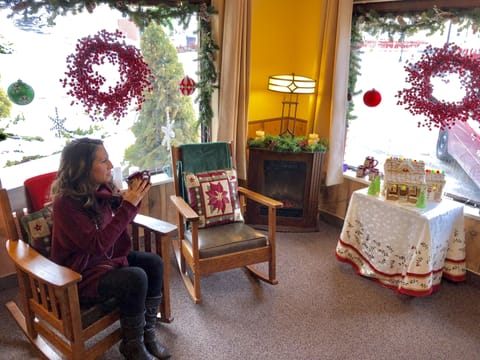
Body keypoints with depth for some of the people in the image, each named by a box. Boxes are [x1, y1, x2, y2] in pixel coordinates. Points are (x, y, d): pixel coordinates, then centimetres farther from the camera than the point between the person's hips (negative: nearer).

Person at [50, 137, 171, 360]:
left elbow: (119, 222, 11)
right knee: (135, 278, -26)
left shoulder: (103, 188, -4)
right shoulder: (65, 203, -25)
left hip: (108, 257, 8)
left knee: (153, 263, -9)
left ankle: (148, 333, 2)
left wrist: (133, 197, -9)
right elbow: (97, 244, -30)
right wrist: (128, 205, -32)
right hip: (80, 275, -8)